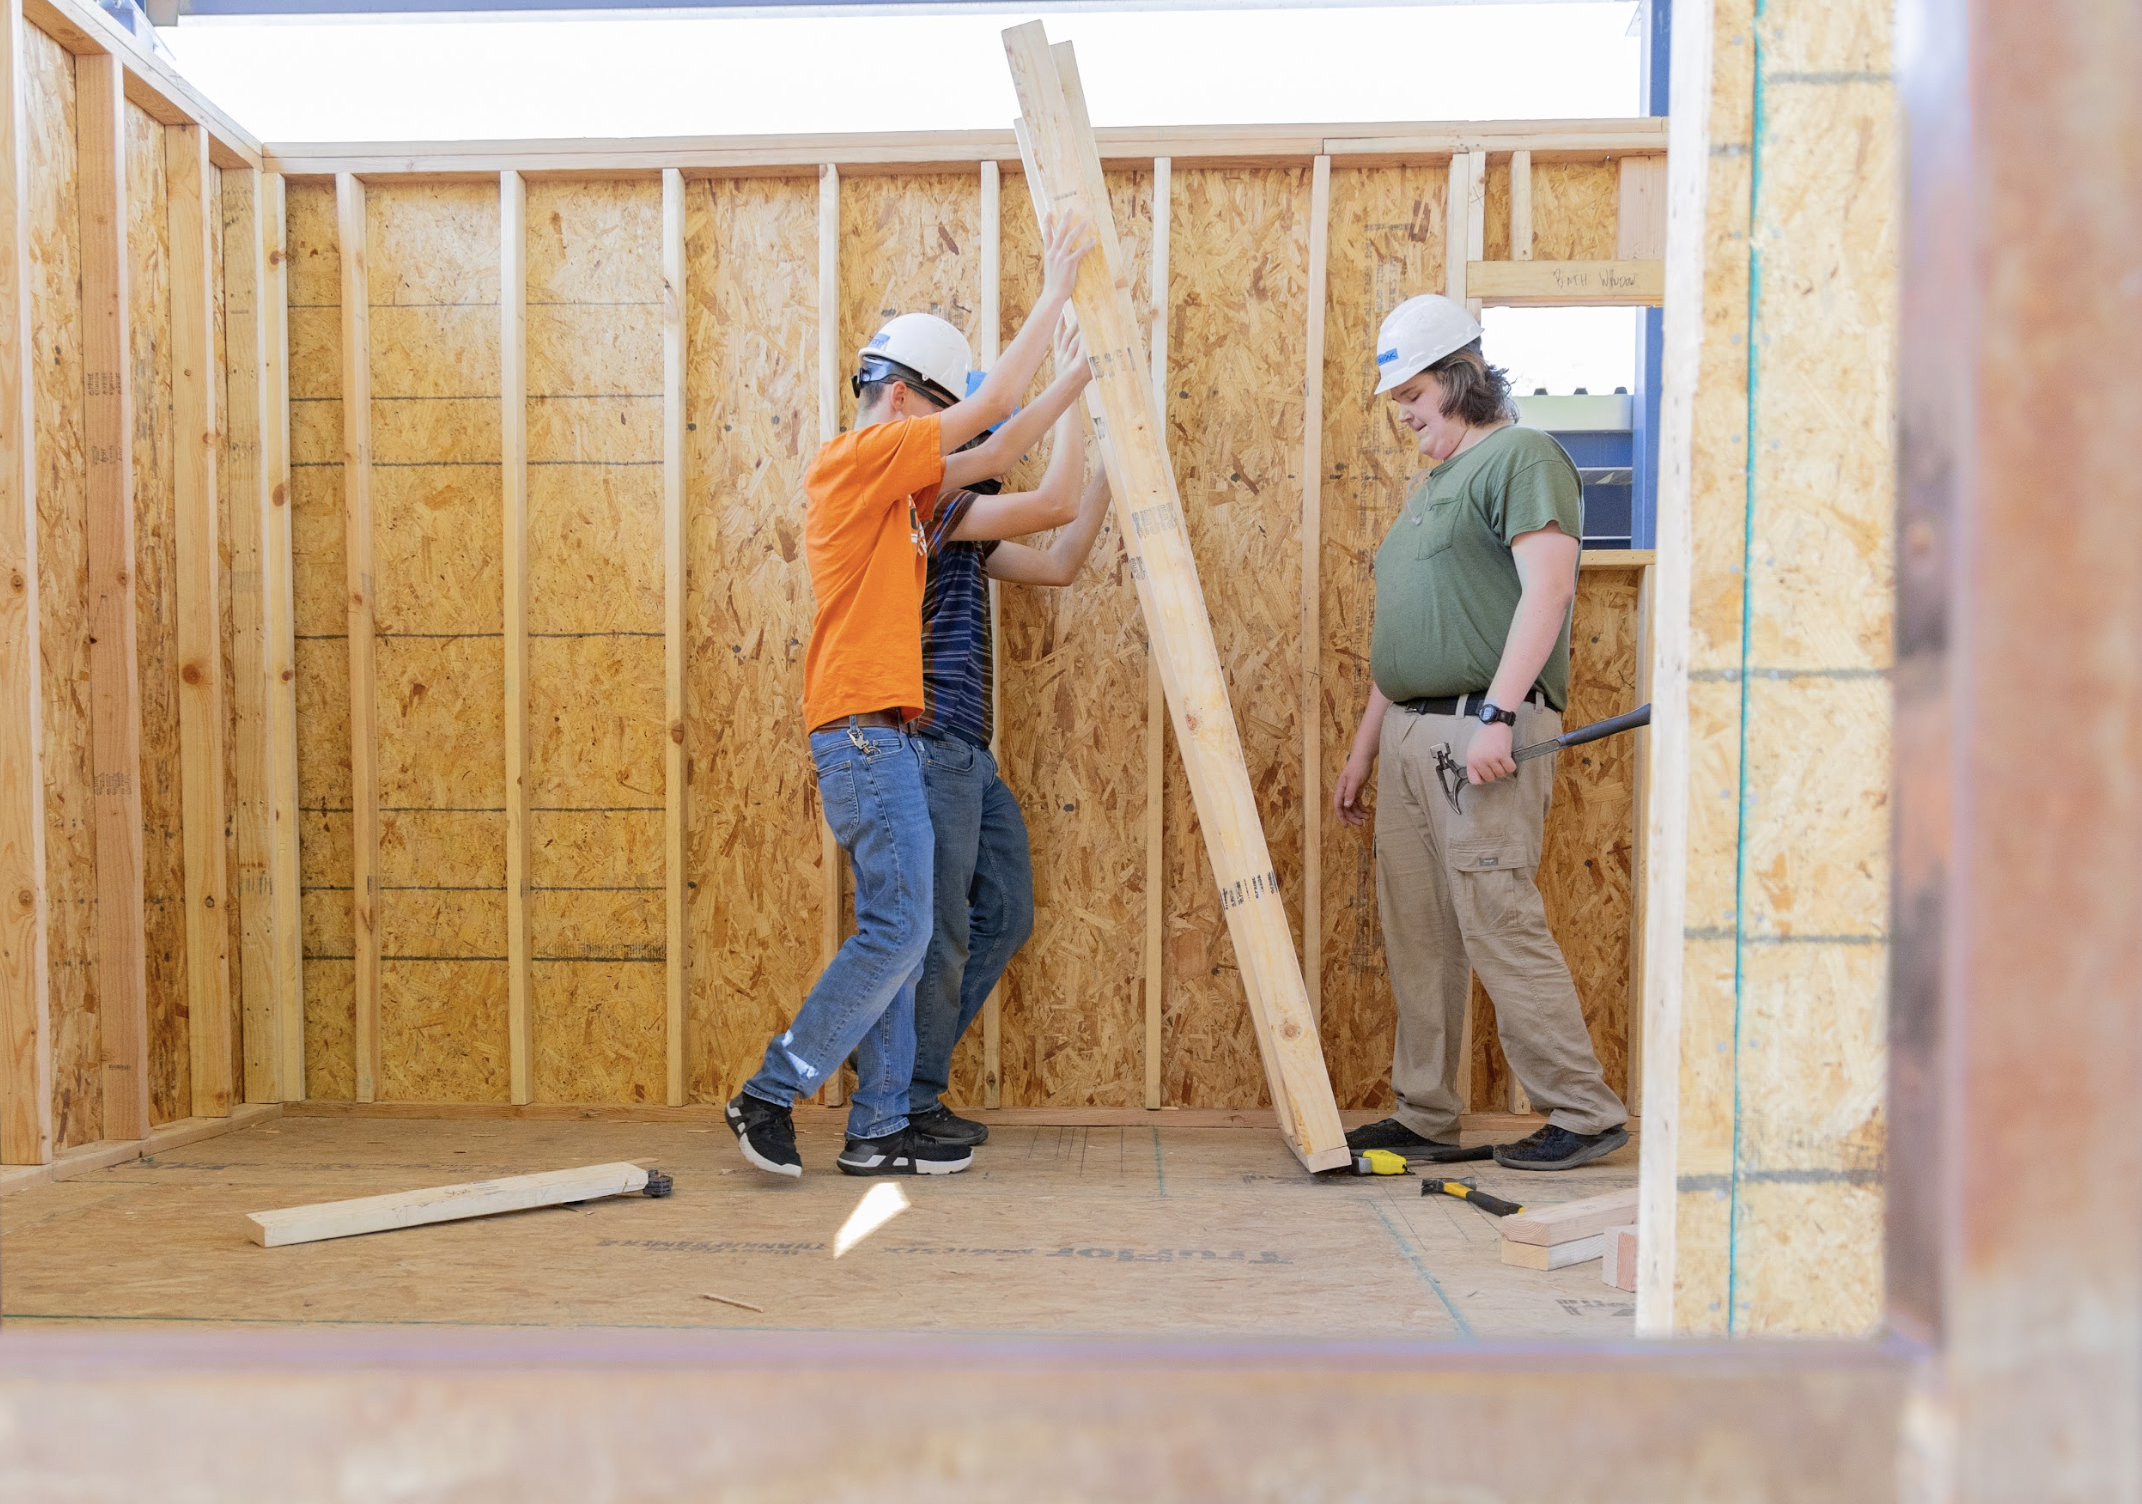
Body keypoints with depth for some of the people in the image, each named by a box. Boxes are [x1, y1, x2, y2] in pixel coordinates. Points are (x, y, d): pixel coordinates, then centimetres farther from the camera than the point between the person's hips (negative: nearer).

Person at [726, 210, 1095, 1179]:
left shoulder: (889, 482, 20)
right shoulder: (858, 459, -7)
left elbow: (997, 453, 24)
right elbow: (994, 404, -9)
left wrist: (1081, 377, 22)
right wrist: (1054, 290, 0)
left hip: (878, 735, 10)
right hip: (864, 728, -10)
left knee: (895, 935, 9)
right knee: (897, 931, -9)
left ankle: (878, 1132, 14)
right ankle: (770, 1094, 2)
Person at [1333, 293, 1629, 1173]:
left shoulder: (1520, 456, -2)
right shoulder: (1431, 485, 25)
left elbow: (1547, 588, -16)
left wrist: (1496, 714, -24)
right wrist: (1363, 751, 22)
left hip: (1483, 734, -9)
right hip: (1410, 733, 9)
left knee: (1498, 921, -9)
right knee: (1415, 934, 8)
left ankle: (1585, 1112, 4)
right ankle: (1425, 1119, 17)